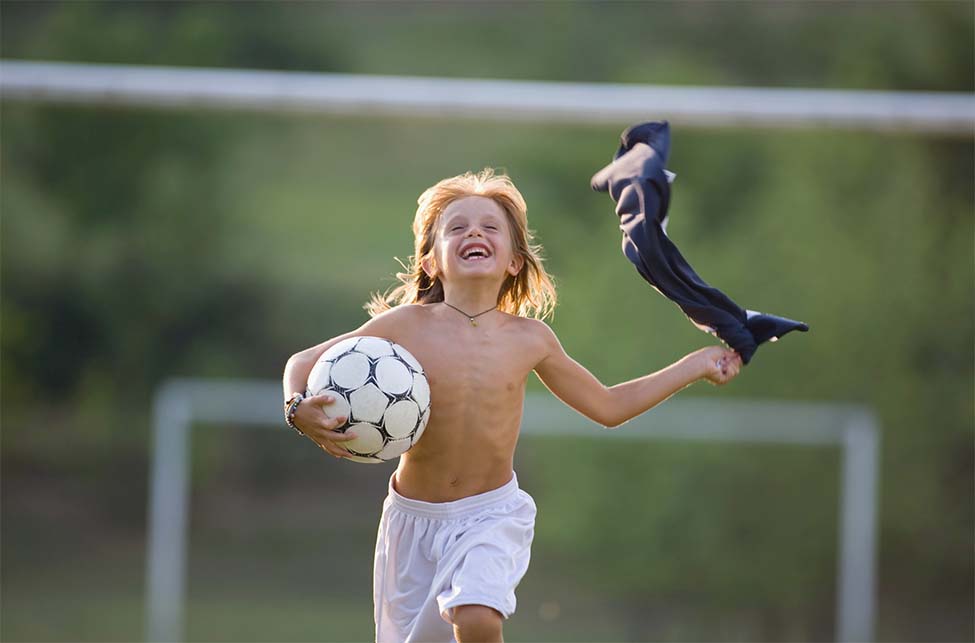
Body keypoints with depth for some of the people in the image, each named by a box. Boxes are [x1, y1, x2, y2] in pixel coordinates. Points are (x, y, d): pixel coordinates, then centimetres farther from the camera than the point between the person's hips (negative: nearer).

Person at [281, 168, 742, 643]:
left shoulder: (529, 340, -5)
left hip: (491, 515, -1)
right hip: (415, 516, 1)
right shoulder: (406, 326, -12)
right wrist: (302, 410, -25)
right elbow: (304, 363, -3)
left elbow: (608, 407, 10)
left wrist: (696, 365, 11)